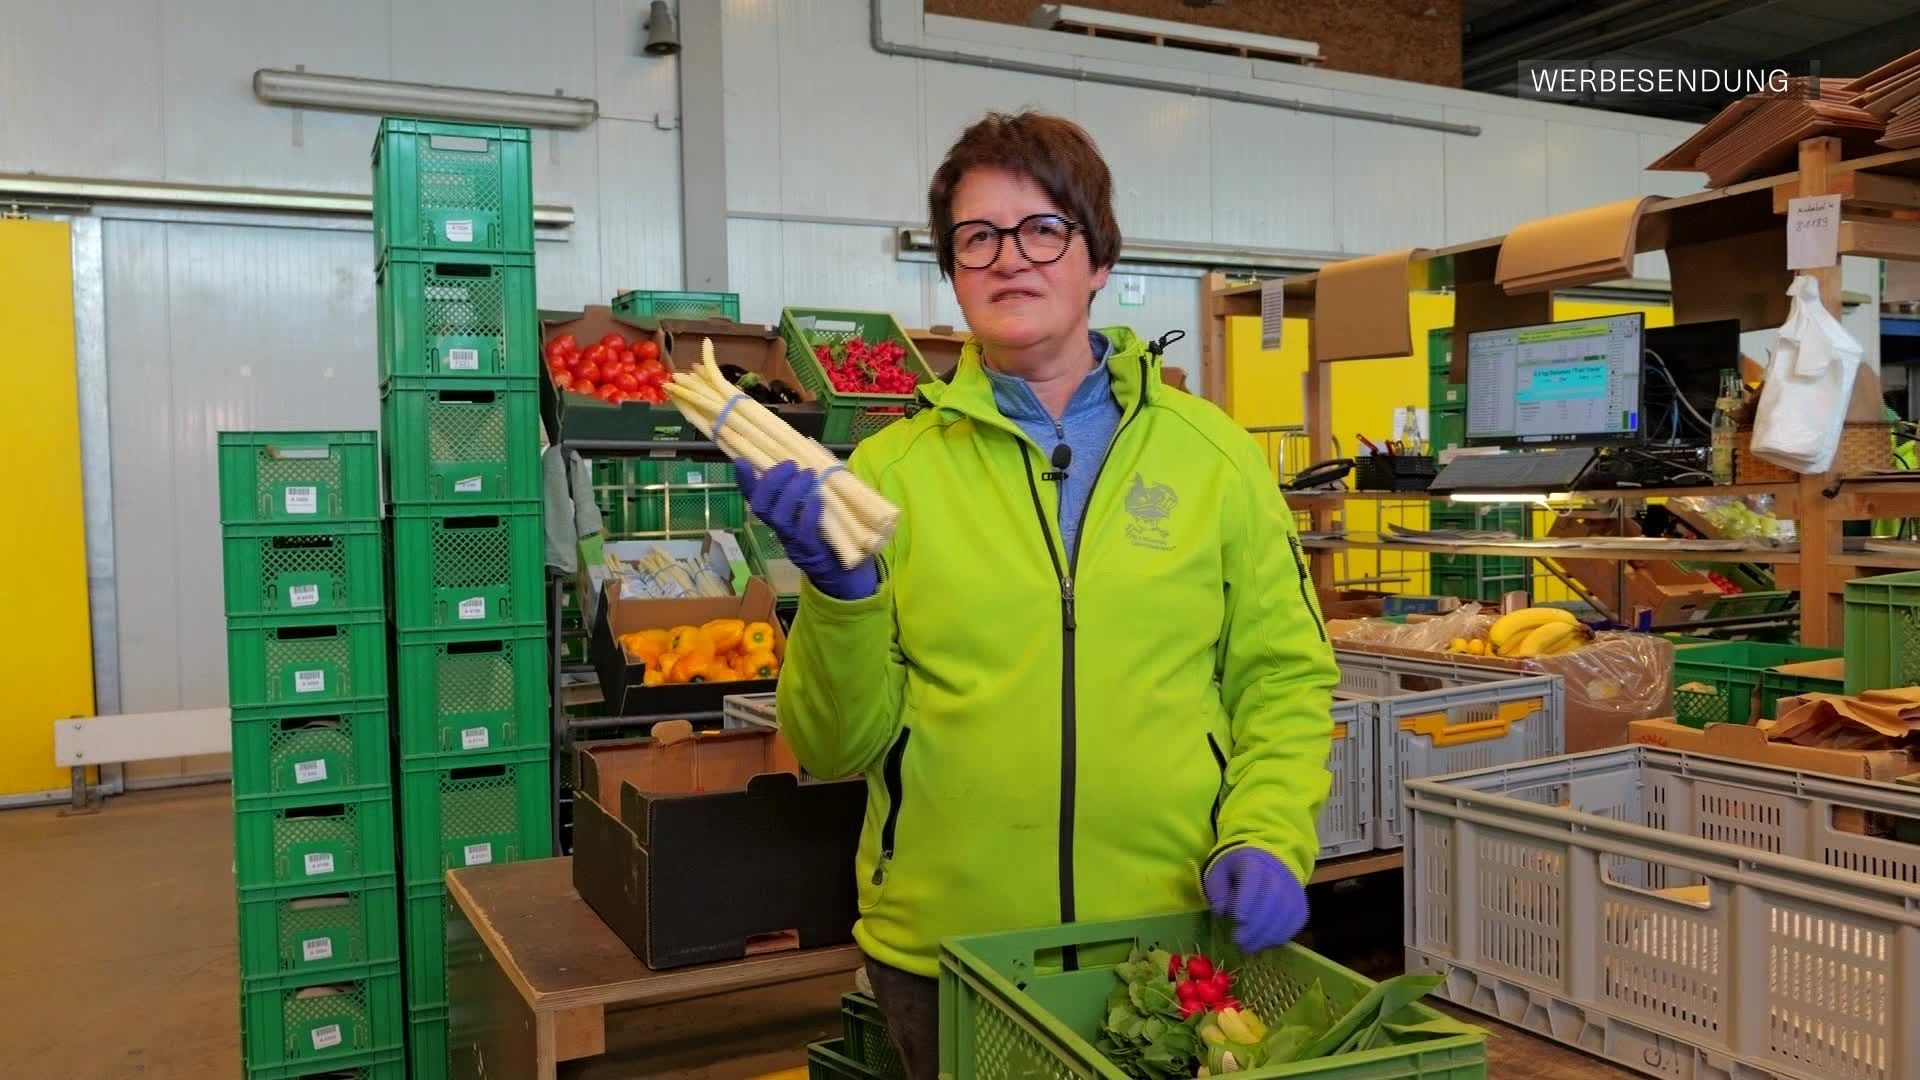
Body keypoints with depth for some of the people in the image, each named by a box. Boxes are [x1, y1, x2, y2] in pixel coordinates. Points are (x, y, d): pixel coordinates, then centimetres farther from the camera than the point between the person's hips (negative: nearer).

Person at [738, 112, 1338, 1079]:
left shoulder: (1213, 454, 0)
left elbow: (1283, 681, 5)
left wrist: (1266, 839, -9)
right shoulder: (889, 471, -3)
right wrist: (841, 593, -20)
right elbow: (837, 744, -4)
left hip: (1181, 937, 1)